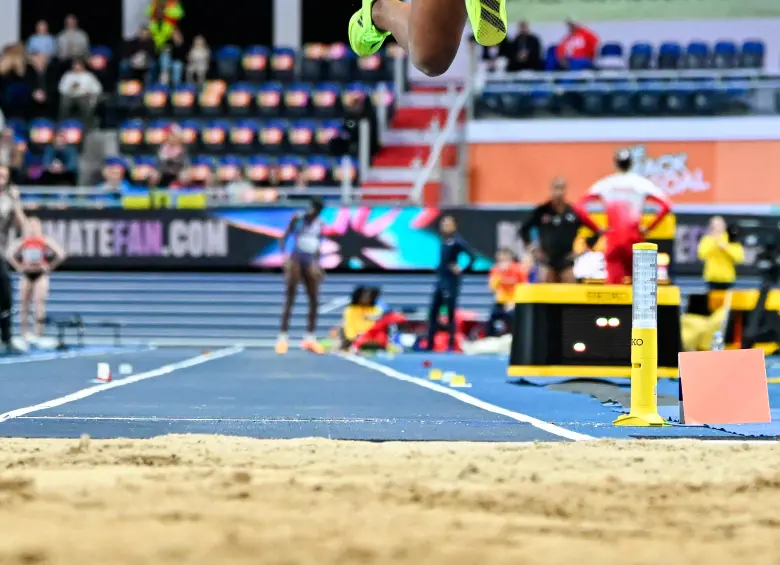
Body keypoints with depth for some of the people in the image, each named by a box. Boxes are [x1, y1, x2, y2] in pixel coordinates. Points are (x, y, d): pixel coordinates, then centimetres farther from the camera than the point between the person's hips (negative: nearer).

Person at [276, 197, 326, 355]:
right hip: (296, 260, -4)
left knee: (314, 302, 2)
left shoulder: (319, 225, 9)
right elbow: (284, 237, -2)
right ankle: (282, 337, -6)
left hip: (310, 263, 4)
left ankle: (310, 338, 12)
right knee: (289, 300, -7)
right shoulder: (297, 219, -3)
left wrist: (317, 264, 14)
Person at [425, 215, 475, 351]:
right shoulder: (444, 241, 9)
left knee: (450, 313, -1)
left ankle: (452, 344, 7)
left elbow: (472, 257, -19)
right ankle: (430, 344, 13)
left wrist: (462, 270, -13)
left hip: (451, 281, -8)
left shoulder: (457, 241, -12)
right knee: (433, 312, 8)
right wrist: (438, 270, 8)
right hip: (440, 280, 8)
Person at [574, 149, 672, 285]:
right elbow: (666, 206, -8)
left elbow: (579, 207, -2)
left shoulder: (604, 184, 4)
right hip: (634, 241, 0)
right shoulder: (642, 183, 1)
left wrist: (596, 230, 3)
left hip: (612, 240, 1)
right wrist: (649, 228, 0)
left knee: (613, 283, -3)